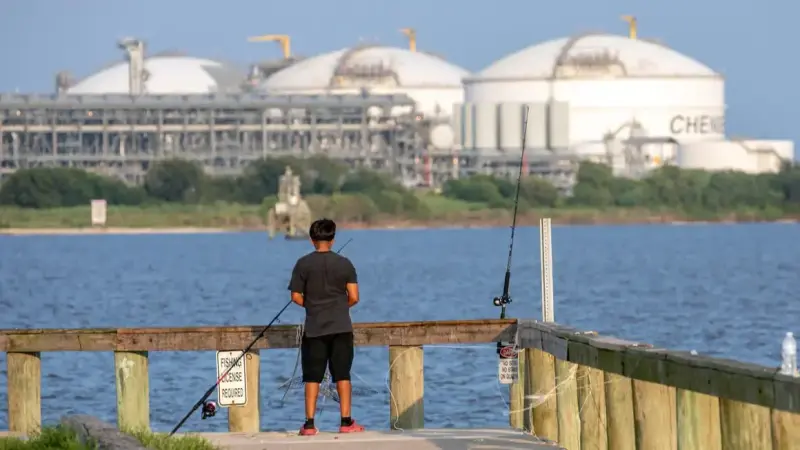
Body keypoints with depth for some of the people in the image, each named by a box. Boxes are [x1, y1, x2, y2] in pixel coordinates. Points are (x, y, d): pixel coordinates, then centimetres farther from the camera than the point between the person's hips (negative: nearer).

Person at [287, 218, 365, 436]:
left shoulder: (303, 264, -3)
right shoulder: (344, 263, -1)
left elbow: (296, 297, -2)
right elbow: (354, 297, -4)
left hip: (314, 328, 0)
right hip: (341, 327, 0)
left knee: (312, 377, 4)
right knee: (342, 375, 5)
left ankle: (309, 423, 1)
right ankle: (346, 421, 3)